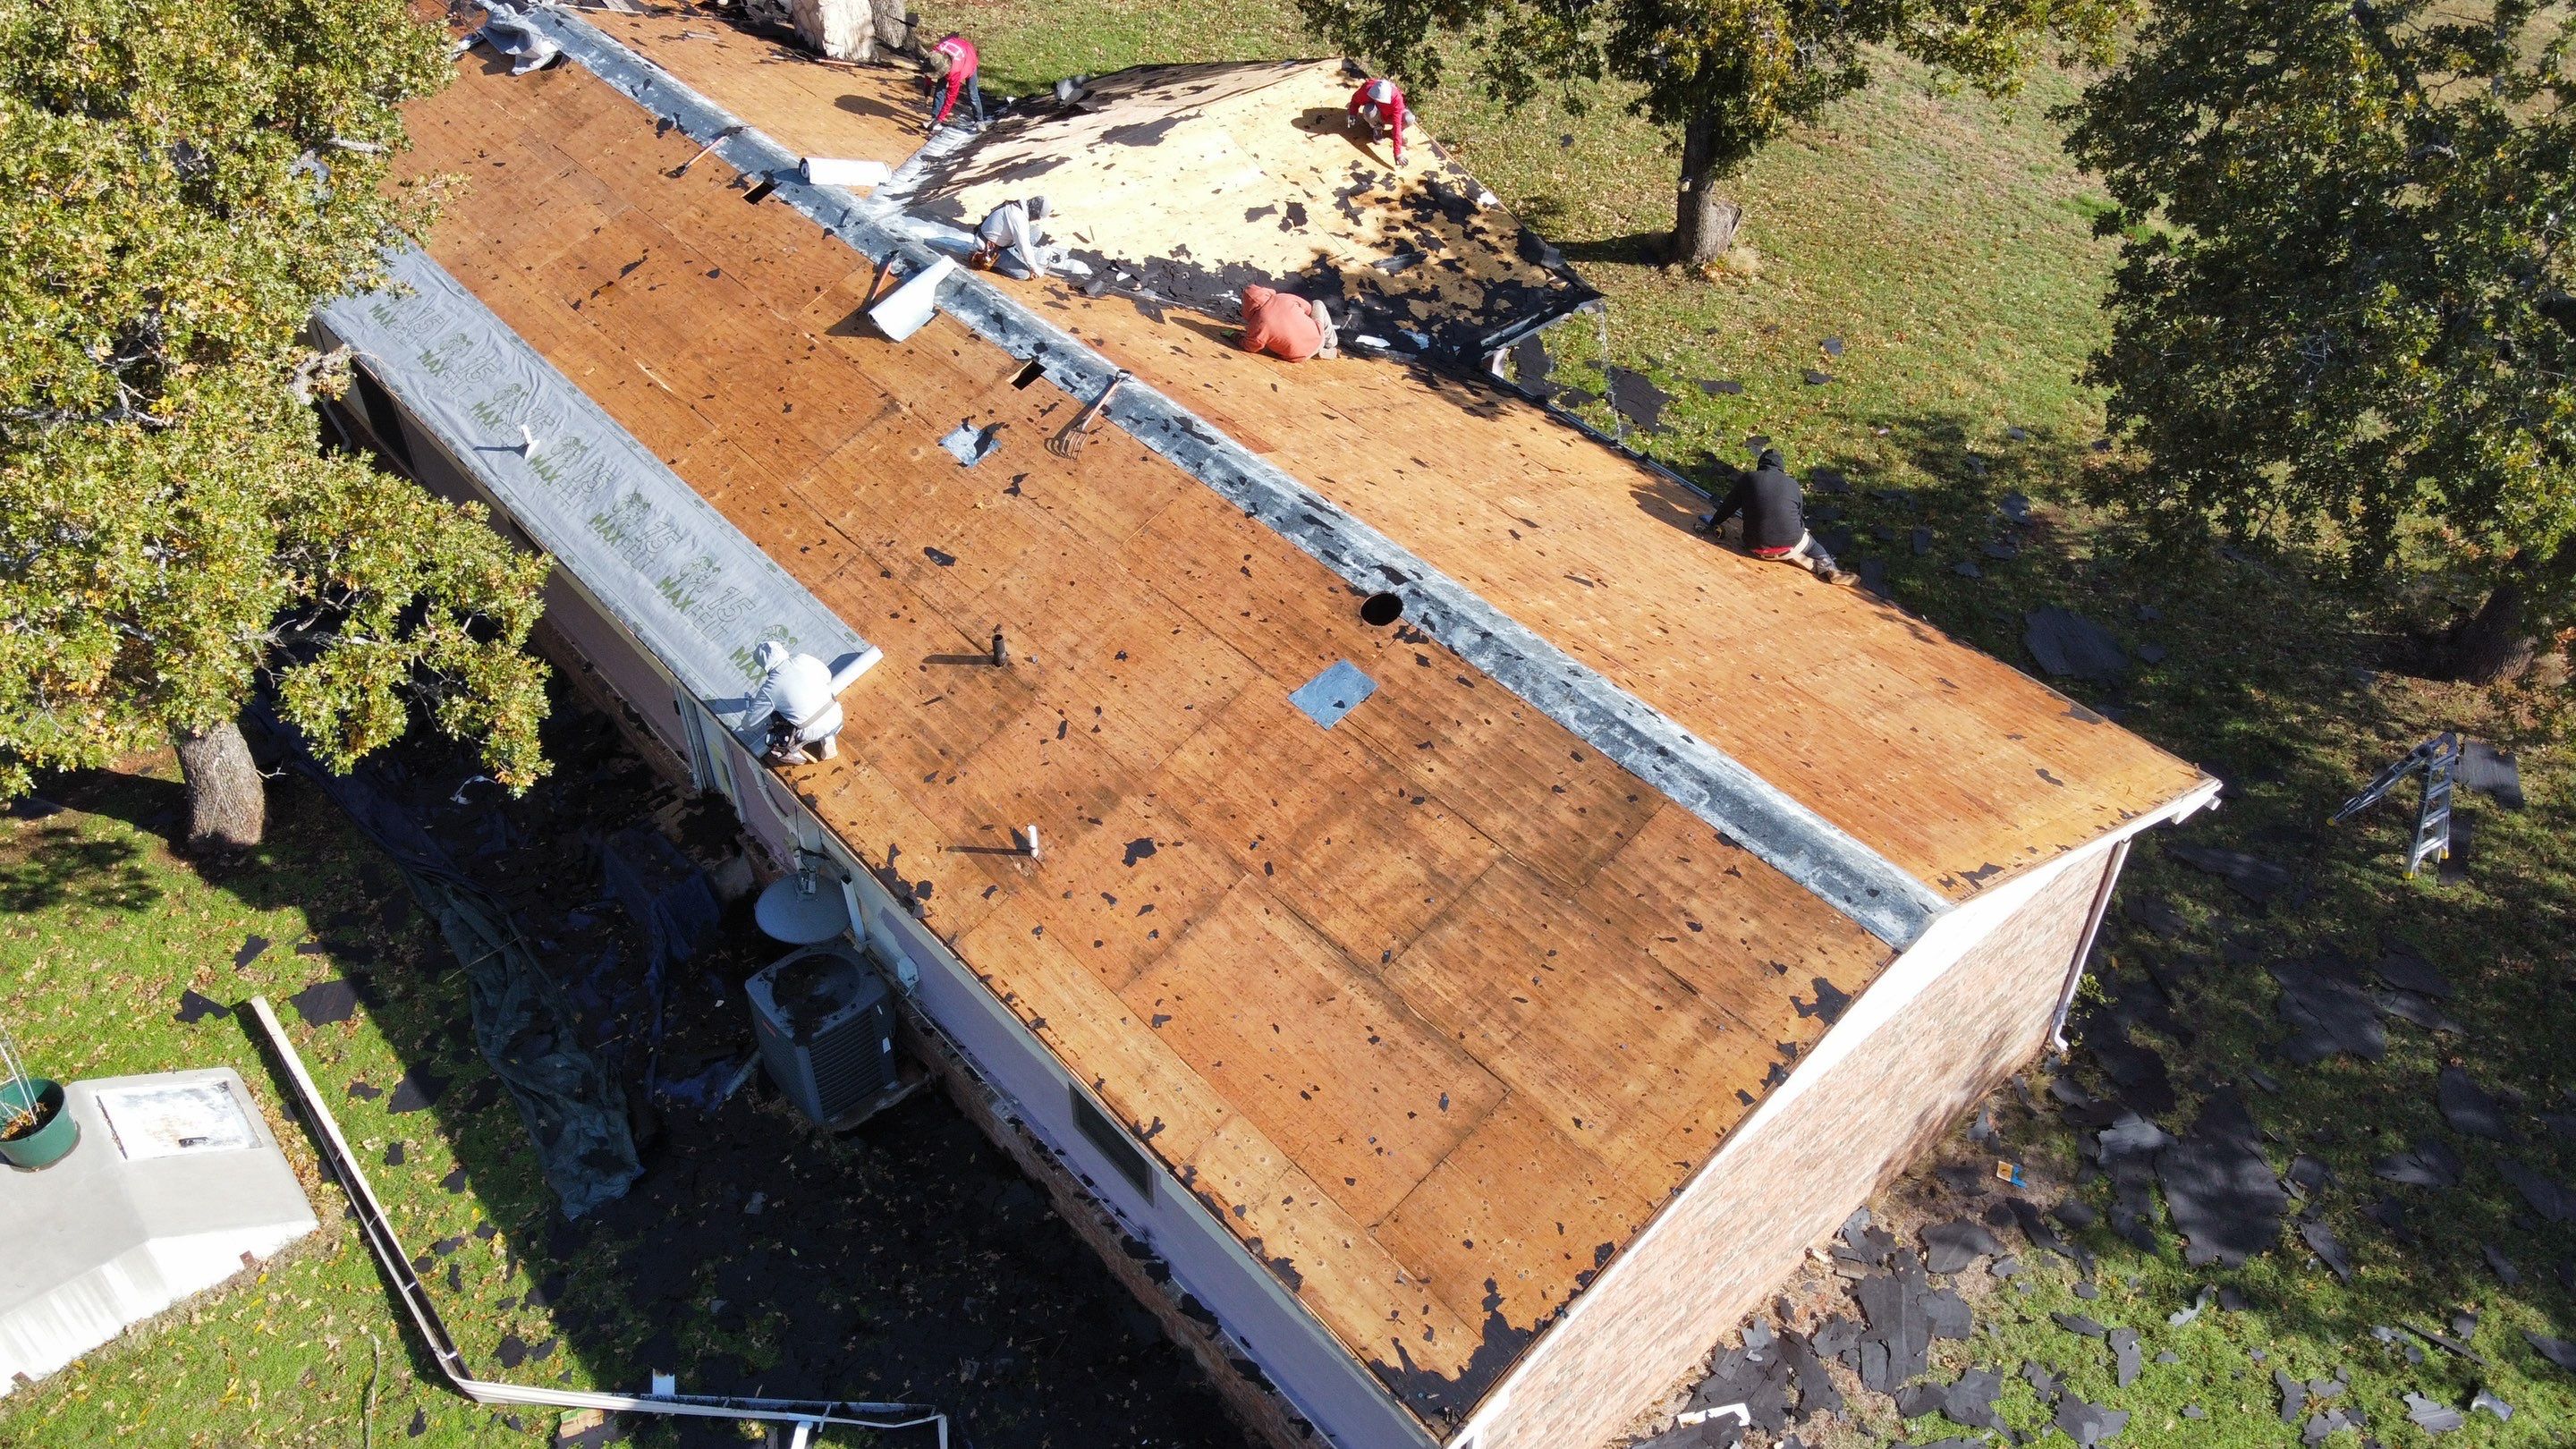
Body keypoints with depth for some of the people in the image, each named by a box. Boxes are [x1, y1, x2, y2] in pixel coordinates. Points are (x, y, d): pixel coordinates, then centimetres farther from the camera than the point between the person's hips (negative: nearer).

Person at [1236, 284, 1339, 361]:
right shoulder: (1284, 298, -14)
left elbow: (1251, 348, -5)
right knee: (1318, 305, 25)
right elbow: (1308, 307, 3)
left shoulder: (1258, 324, -21)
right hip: (1318, 340, 1)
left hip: (1301, 356, -1)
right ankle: (1331, 345, 31)